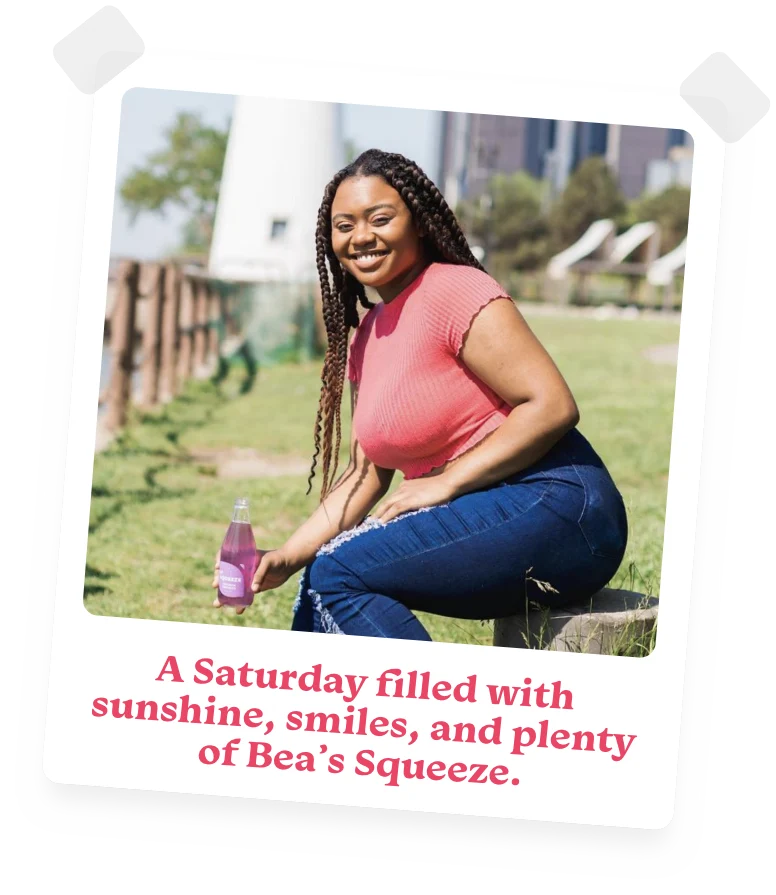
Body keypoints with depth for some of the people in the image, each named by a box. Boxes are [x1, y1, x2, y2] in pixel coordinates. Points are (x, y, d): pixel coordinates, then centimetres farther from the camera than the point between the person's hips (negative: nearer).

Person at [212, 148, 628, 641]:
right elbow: (368, 475, 15)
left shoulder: (455, 292, -10)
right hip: (483, 516, 9)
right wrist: (286, 559, 2)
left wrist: (444, 484, -16)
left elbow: (553, 406, -18)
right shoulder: (366, 336, 16)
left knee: (337, 572, -17)